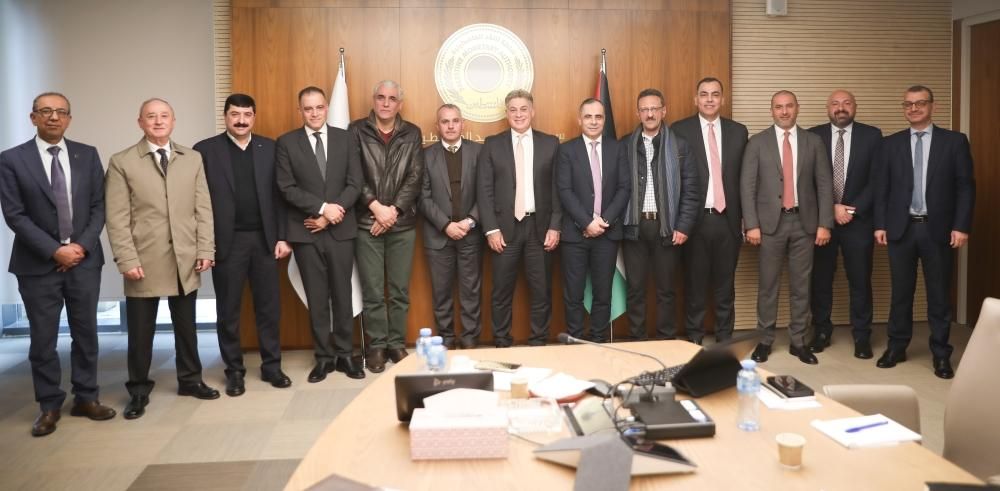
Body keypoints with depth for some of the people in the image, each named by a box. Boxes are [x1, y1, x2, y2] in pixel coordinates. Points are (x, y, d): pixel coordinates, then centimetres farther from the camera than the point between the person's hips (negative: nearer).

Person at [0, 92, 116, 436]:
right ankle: (49, 406, 18)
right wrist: (54, 251, -14)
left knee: (86, 332, 10)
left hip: (84, 259, 2)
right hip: (38, 263, -2)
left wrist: (82, 246, -9)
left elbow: (99, 206, 3)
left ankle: (86, 398, 23)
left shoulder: (87, 155, 5)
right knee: (43, 338, 5)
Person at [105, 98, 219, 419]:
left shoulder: (193, 159, 9)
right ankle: (139, 391, 20)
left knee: (186, 325, 14)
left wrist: (205, 250, -2)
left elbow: (203, 209, 6)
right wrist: (127, 260, -12)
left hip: (186, 260, 3)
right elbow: (117, 218, -5)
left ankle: (190, 380, 29)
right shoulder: (121, 163, -1)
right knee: (140, 331, 6)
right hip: (144, 261, -2)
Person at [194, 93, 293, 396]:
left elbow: (279, 195, 6)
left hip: (264, 239, 2)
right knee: (228, 311, 7)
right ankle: (234, 371, 18)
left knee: (269, 307, 7)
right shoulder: (206, 150, -1)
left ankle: (271, 366, 20)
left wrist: (282, 236, 1)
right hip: (227, 241, -2)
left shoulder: (269, 148, 7)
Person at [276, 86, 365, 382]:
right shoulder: (286, 143, 1)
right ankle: (324, 357, 16)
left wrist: (329, 216, -10)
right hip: (306, 232, -1)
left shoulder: (346, 139, 5)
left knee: (342, 294, 7)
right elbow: (287, 188, -6)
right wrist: (323, 207, -16)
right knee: (317, 298, 6)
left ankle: (344, 354, 18)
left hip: (341, 230, 1)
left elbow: (355, 184, -1)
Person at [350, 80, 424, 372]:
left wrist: (394, 210, -10)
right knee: (372, 291, 3)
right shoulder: (357, 130, 2)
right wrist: (376, 207, -14)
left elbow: (415, 178, 0)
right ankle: (377, 345, 14)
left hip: (402, 224, 2)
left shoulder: (412, 134, 6)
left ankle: (397, 343, 20)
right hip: (367, 223, -1)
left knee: (400, 290, 8)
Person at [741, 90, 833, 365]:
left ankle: (798, 342, 18)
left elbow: (824, 185, 4)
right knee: (768, 284, 5)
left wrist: (824, 224, -3)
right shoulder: (757, 143, 2)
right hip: (771, 222, -1)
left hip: (804, 222, 2)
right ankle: (765, 340, 16)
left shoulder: (813, 142, 6)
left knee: (801, 285, 7)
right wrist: (751, 224, -9)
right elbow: (747, 186, -2)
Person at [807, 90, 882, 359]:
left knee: (860, 280, 4)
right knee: (820, 279, 6)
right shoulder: (813, 136, 2)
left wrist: (853, 209, -10)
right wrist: (832, 208, -10)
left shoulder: (872, 135, 2)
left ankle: (862, 336, 15)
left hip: (858, 219, 0)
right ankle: (821, 332, 20)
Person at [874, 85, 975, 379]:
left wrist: (961, 227, -9)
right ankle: (897, 347, 21)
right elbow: (881, 187, 5)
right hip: (901, 228, 2)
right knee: (901, 292, 9)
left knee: (939, 294, 5)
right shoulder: (891, 144, 7)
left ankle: (941, 354, 15)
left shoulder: (954, 141, 2)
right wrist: (880, 224, -1)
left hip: (938, 229, -1)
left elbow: (966, 187, -1)